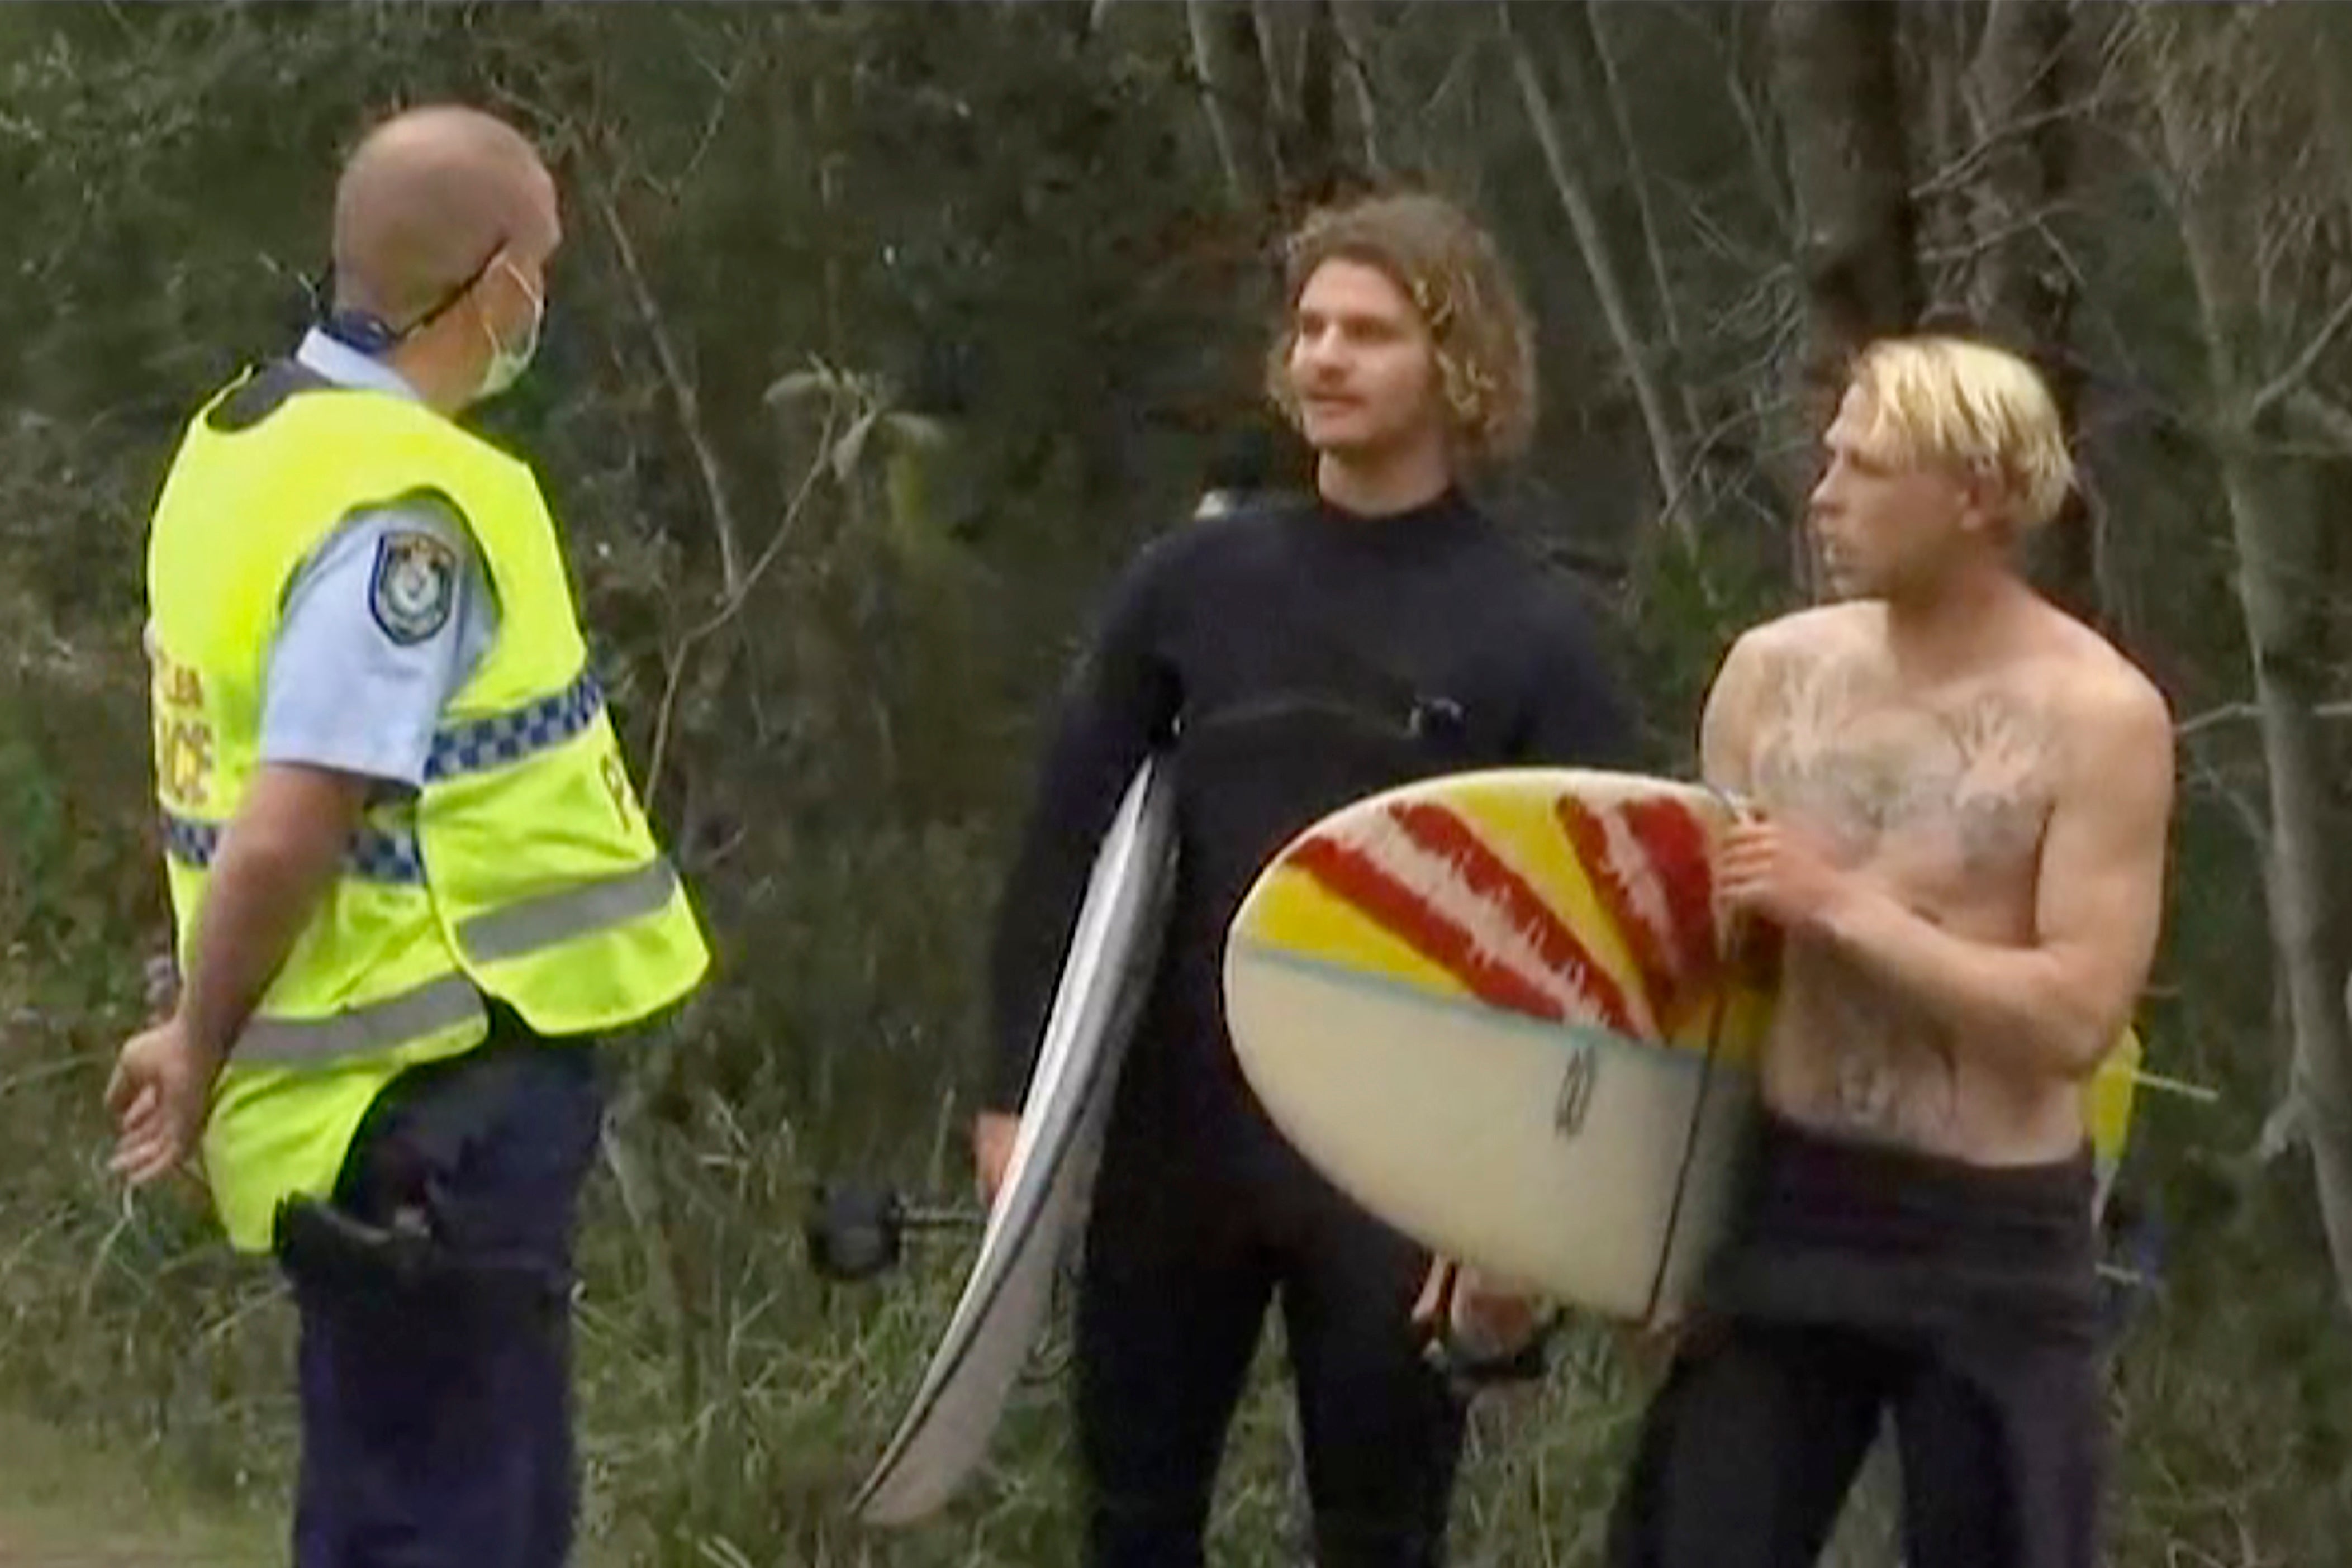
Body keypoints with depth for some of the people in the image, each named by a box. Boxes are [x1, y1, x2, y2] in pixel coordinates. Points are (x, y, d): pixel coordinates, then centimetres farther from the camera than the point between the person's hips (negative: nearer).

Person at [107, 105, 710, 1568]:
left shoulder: (252, 439, 9)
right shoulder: (405, 513, -21)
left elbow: (251, 788, 15)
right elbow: (284, 843, -24)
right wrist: (202, 1058, -9)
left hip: (388, 1107, 9)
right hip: (441, 1110, -9)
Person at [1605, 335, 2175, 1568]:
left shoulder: (2098, 716, -12)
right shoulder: (1775, 672, 3)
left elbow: (2076, 1015, -19)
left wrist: (1844, 907, -19)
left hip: (1993, 1243, -4)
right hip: (1788, 1206, 4)